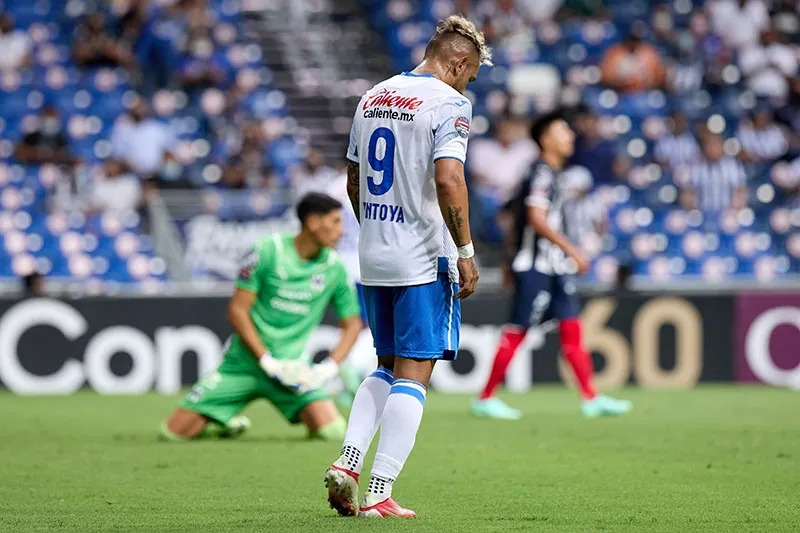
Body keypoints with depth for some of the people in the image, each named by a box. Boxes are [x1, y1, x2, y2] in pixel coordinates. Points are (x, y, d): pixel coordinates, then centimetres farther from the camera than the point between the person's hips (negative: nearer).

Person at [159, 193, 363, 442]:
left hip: (291, 366, 2)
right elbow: (237, 311, -8)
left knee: (332, 430, -23)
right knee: (174, 431, -10)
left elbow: (352, 323, 8)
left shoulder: (335, 268, -1)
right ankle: (227, 423, 23)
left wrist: (329, 366, -9)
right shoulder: (268, 251, -9)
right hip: (244, 362, -2)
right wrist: (268, 361, -15)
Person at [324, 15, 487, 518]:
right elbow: (448, 180, -22)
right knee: (412, 376, -2)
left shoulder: (373, 98, 12)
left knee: (387, 368, 19)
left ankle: (347, 462, 1)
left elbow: (353, 182, 18)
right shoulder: (449, 102, -11)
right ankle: (379, 493, -6)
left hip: (373, 256, 7)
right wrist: (466, 251, -16)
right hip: (424, 259, -7)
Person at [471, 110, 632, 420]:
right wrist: (572, 250, -23)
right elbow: (536, 219, -22)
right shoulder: (542, 174, -13)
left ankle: (591, 399, 5)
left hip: (554, 267, 10)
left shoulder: (552, 174, 17)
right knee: (517, 331, -6)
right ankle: (485, 399, 0)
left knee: (571, 329, 5)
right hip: (535, 267, -10)